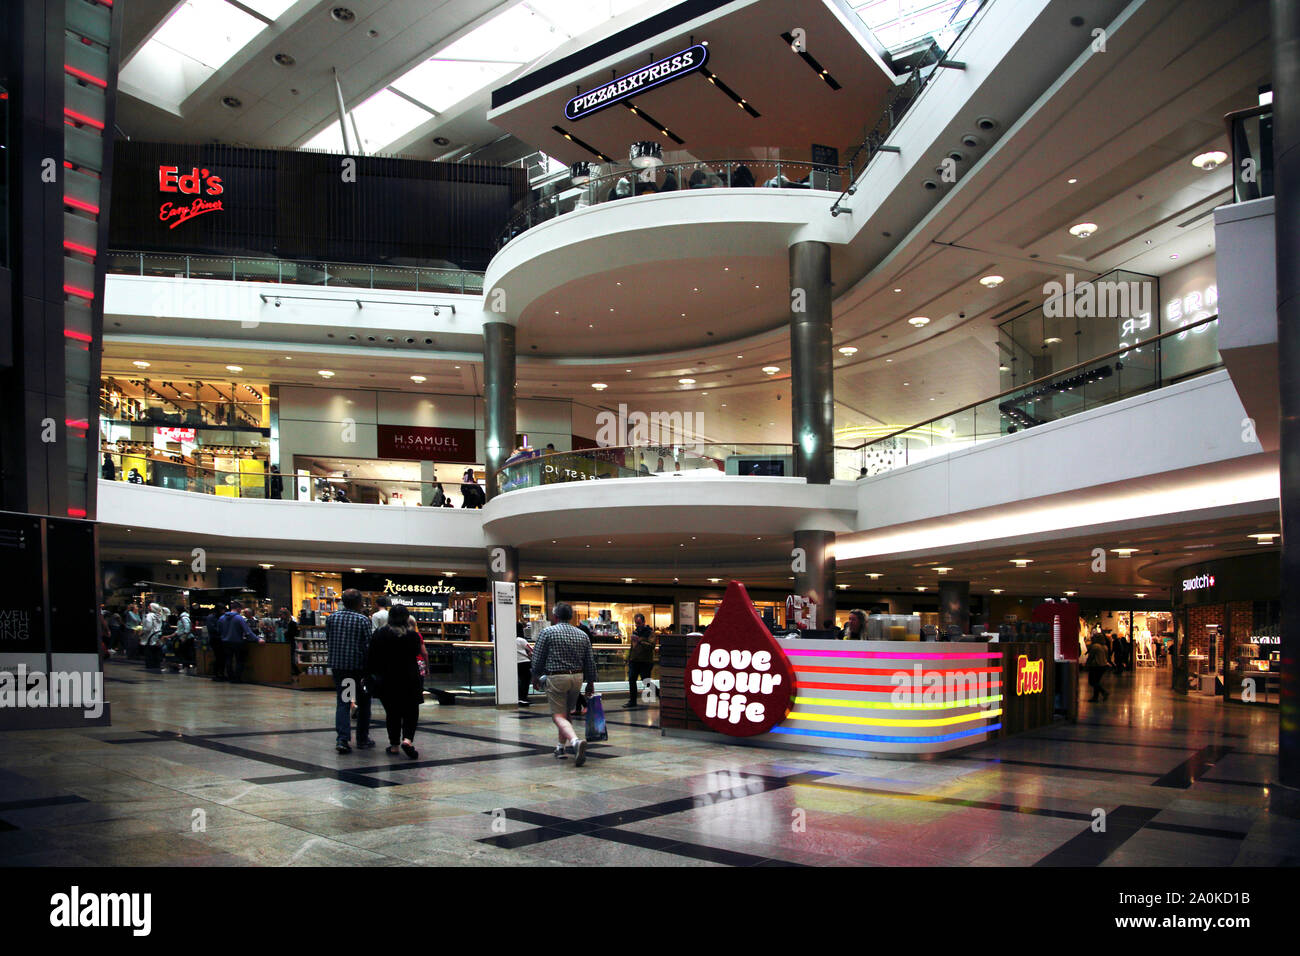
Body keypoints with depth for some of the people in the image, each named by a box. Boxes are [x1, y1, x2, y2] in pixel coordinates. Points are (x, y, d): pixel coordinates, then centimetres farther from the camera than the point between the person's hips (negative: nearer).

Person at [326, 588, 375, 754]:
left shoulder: (331, 618, 2)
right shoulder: (363, 620, -10)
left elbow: (328, 642, 10)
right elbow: (368, 645, -10)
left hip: (338, 666, 3)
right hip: (359, 666, -3)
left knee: (342, 702, 5)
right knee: (363, 703, 12)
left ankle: (342, 739, -9)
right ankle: (362, 739, 19)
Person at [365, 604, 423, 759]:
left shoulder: (378, 635, -3)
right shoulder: (412, 636, -9)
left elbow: (370, 658, 0)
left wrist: (369, 676, 10)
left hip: (386, 681, 2)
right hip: (409, 681, -2)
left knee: (392, 713, 12)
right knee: (411, 711, 6)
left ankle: (394, 745, 15)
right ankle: (407, 739, -14)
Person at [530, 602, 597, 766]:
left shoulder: (547, 632, -5)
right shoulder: (582, 635, 7)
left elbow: (538, 659, -4)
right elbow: (590, 662, 10)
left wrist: (535, 677, 11)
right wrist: (591, 682, 20)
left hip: (556, 677, -5)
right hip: (577, 677, 5)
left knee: (558, 715, -6)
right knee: (566, 712, 22)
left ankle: (575, 740, -30)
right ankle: (562, 746, 30)